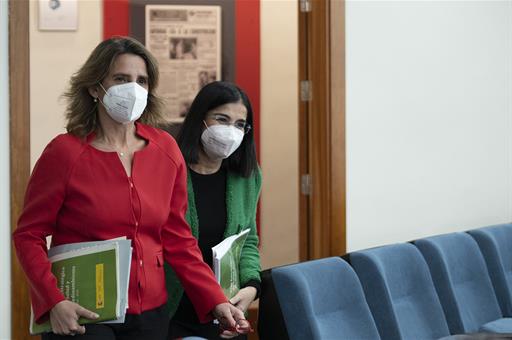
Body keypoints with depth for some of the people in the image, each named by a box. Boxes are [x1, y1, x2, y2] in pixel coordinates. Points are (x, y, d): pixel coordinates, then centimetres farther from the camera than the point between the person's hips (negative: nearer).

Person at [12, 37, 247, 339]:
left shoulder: (166, 149, 4)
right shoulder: (65, 152, -8)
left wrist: (216, 301, -1)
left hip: (149, 314, 4)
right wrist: (54, 302, -20)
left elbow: (177, 239, 8)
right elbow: (29, 235, -6)